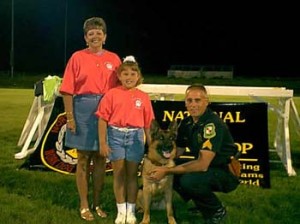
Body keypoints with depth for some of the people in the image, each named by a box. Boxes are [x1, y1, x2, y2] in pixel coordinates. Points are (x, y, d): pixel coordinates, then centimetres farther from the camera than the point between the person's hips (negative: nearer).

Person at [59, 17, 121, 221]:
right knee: (83, 159, 5)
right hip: (83, 110, -2)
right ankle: (84, 205, 15)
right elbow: (68, 90, -3)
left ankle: (97, 203, 21)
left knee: (100, 158, 8)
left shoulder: (114, 59, 6)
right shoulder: (77, 58, 0)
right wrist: (70, 116, -9)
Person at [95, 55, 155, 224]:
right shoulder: (112, 94, -3)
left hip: (135, 136, 1)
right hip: (115, 135, -1)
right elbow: (103, 119, -3)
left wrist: (151, 144, 4)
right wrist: (102, 142, -6)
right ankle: (121, 210, 17)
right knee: (119, 174, 7)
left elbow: (147, 123, 6)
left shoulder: (143, 97, 3)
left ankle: (131, 210, 19)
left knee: (132, 174, 8)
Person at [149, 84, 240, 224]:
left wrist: (166, 171, -28)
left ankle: (216, 211, -3)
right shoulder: (186, 123, 1)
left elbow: (202, 165, -30)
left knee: (189, 180, -31)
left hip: (226, 172, -8)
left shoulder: (213, 124, -24)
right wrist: (162, 167, -13)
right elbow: (177, 152, 6)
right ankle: (202, 204, 11)